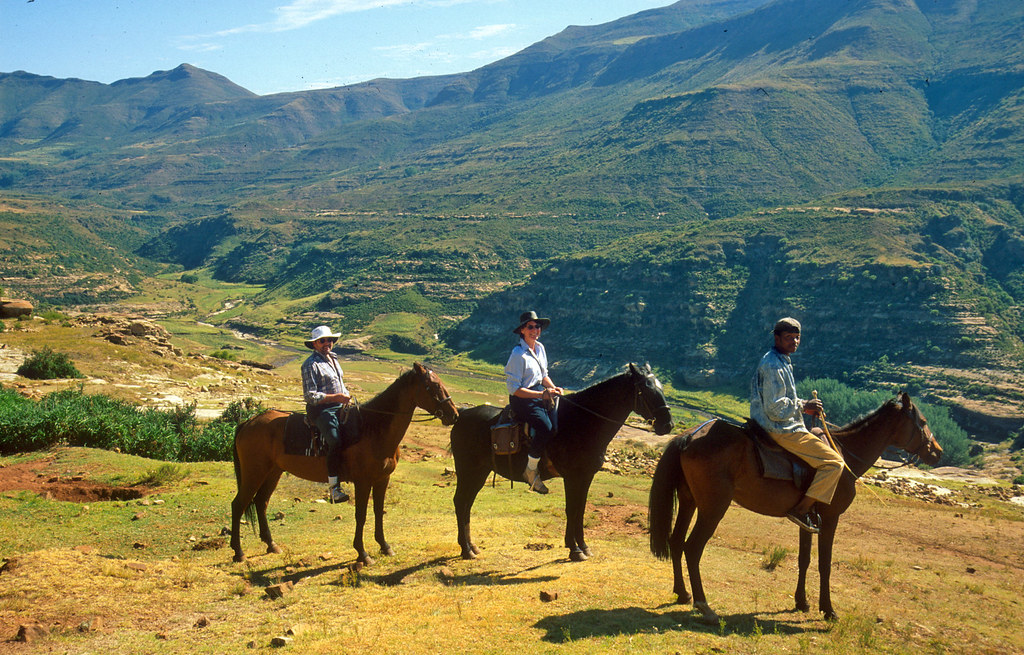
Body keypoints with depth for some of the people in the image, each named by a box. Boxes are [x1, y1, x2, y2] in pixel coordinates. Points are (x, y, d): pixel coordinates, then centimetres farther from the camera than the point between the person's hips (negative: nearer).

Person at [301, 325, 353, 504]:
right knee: (335, 442, -27)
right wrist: (336, 397, -20)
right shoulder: (311, 364, -9)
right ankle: (333, 488, -25)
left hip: (338, 407, 9)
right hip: (321, 410, -9)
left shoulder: (333, 358, 17)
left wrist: (347, 397, 11)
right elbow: (310, 396, -15)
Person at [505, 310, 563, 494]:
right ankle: (531, 470, -13)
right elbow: (514, 389, -16)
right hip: (522, 399, -8)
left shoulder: (540, 348, 10)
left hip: (541, 393, 8)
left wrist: (553, 388, 1)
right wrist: (542, 395, -21)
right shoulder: (518, 355, -15)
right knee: (545, 428, -29)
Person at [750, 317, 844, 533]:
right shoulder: (774, 366, -19)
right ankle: (801, 509, -11)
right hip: (780, 430, -11)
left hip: (786, 426, 11)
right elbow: (775, 408, -23)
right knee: (834, 462, -10)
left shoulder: (782, 362, 15)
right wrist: (803, 407, -14)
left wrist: (803, 405, 10)